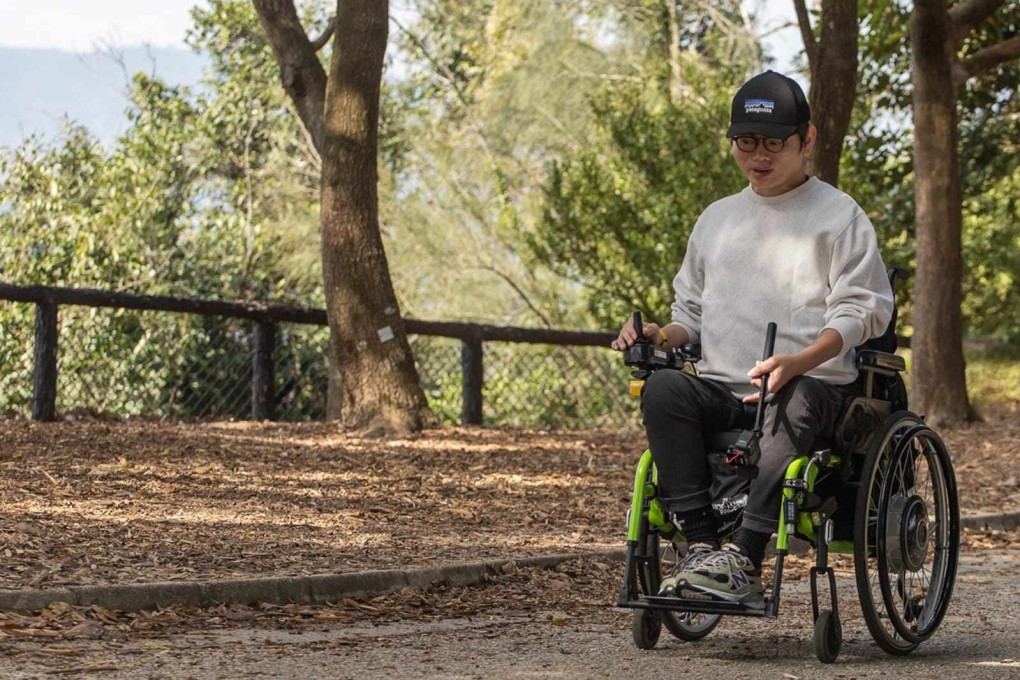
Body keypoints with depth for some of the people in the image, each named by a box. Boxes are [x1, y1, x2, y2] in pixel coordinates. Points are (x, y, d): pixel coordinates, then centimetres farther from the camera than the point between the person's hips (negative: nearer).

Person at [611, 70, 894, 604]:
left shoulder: (839, 216, 8)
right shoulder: (716, 220, 24)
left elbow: (859, 311, -2)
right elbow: (693, 309, 28)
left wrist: (797, 362, -20)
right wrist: (662, 335, 3)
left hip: (815, 385, -4)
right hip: (723, 388, 4)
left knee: (791, 404, -41)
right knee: (662, 389, -29)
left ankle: (744, 559, -46)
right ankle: (701, 545, -35)